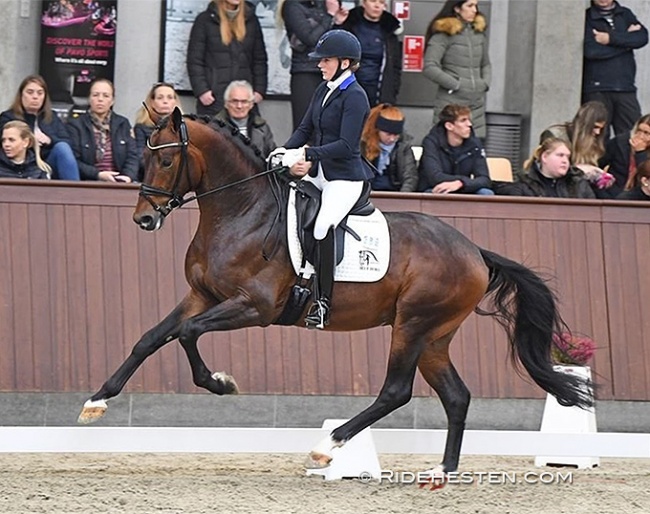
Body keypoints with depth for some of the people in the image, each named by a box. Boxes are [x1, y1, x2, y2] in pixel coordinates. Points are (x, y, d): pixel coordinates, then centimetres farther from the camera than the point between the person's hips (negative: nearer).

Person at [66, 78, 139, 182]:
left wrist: (128, 176, -12)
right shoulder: (75, 124, 5)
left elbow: (132, 156, 9)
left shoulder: (123, 124, 17)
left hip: (118, 181, 3)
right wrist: (98, 175, -15)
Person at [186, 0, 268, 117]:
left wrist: (260, 90, 4)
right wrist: (201, 91, -8)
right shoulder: (205, 20, 3)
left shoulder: (251, 20, 12)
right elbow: (194, 60, 1)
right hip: (213, 97, -2)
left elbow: (259, 59, 14)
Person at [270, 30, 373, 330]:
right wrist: (286, 151, -4)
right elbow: (306, 128, 15)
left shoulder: (354, 97, -13)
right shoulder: (323, 91, 13)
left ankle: (322, 304, -20)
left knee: (323, 227, -26)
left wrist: (307, 154, -28)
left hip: (345, 177, -9)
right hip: (318, 173, 9)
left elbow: (346, 145, -21)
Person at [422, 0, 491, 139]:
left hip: (476, 105, 6)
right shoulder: (444, 34, -6)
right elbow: (430, 68, -12)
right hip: (450, 104, -6)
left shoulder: (479, 33, 13)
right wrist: (456, 85, -12)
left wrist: (485, 83, 6)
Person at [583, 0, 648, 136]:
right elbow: (590, 50, -12)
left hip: (626, 88, 3)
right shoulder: (586, 18, 3)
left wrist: (611, 38, -11)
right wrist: (626, 40, -4)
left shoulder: (625, 14, 15)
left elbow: (642, 38, -1)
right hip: (597, 89, -3)